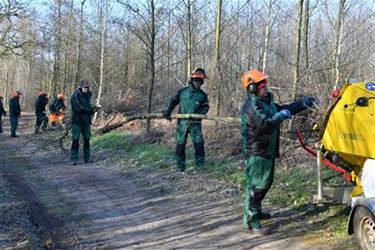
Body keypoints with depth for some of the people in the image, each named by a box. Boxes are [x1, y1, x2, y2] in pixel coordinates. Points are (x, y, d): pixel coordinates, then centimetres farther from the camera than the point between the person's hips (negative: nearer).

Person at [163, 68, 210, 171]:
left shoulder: (202, 95, 0)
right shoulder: (182, 92, 1)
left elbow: (206, 107, 7)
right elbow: (173, 101, 11)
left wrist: (199, 113, -12)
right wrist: (167, 111, -1)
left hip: (195, 123, -1)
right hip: (182, 123, 1)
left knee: (199, 143, -8)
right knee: (180, 144, 3)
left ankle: (200, 164, 7)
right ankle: (180, 165, 13)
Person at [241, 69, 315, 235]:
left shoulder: (265, 101, 13)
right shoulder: (251, 106, -20)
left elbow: (282, 109, 23)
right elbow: (265, 124, -30)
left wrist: (302, 103, 15)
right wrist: (281, 116, -16)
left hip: (267, 151, 11)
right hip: (256, 152, -11)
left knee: (265, 183, 22)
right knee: (256, 185, -9)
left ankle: (255, 210, 38)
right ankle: (250, 220, -5)